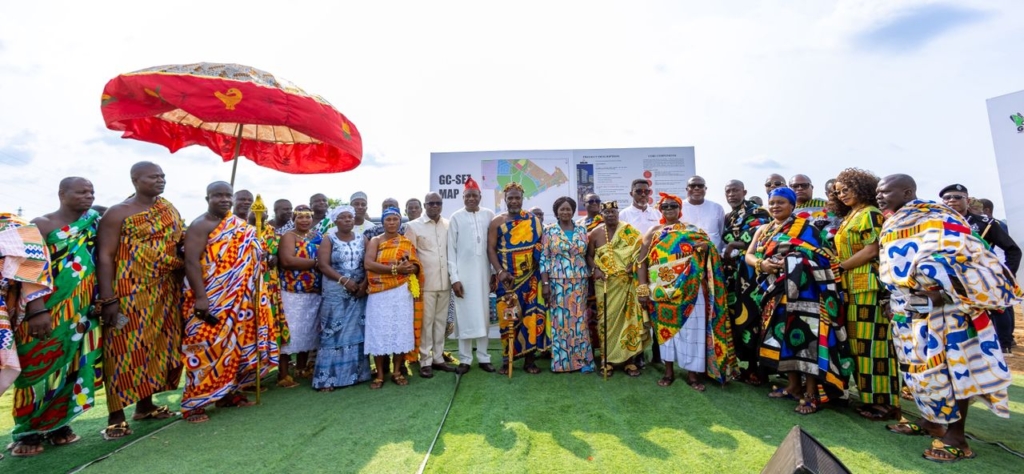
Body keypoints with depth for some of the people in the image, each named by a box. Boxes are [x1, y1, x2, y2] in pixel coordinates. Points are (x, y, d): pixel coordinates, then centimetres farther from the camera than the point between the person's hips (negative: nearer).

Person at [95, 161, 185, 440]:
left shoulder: (168, 208, 12)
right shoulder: (118, 213, -6)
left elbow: (181, 241, 16)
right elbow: (105, 257, -11)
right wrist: (108, 300, -17)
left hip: (165, 293, 6)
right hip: (131, 294, -6)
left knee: (157, 346, 12)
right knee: (126, 350, -2)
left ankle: (145, 405, 26)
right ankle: (115, 416, 9)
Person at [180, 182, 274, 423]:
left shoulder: (239, 226, 14)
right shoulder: (201, 225, -9)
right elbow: (191, 261, -17)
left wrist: (258, 255, 3)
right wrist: (200, 297, -24)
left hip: (237, 300, 7)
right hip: (210, 300, -7)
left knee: (235, 346, 12)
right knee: (207, 348, -5)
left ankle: (228, 393, 24)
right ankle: (193, 404, 6)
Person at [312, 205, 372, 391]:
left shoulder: (362, 239, 8)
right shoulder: (329, 240, 0)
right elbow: (323, 265, -10)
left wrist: (364, 283, -11)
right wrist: (344, 281, -19)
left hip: (359, 292, 3)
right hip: (335, 293, -3)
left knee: (357, 332, 8)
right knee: (333, 334, -1)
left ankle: (356, 373, 18)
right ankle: (328, 378, 7)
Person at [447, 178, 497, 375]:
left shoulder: (489, 215, 4)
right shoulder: (456, 217, 0)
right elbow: (451, 249, 0)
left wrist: (495, 272, 3)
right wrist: (454, 278, -5)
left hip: (484, 273, 1)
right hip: (463, 274, -1)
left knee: (483, 315, 8)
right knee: (464, 316, 3)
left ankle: (483, 357, 18)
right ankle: (465, 359, 14)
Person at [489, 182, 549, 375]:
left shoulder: (534, 221, 7)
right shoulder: (497, 222, 4)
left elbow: (543, 247, 6)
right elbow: (491, 249, 0)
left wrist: (544, 273, -4)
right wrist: (500, 271, -13)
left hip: (531, 278, 1)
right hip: (508, 279, -1)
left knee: (532, 316, 1)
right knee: (508, 317, 1)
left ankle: (530, 358, 13)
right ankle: (507, 358, 14)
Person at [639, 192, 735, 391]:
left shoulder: (692, 231, 9)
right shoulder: (653, 233, 6)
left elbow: (708, 248, 8)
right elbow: (643, 261, 0)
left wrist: (705, 246, -16)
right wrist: (643, 288, -8)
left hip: (689, 290, 0)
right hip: (663, 291, 0)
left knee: (691, 330, 1)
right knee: (666, 327, 9)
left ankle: (693, 373, 14)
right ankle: (669, 371, 22)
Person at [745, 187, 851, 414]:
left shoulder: (805, 227, 0)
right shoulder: (763, 230, 16)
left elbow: (819, 256, -11)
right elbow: (749, 255, 8)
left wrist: (789, 264, -22)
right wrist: (761, 264, -13)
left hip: (802, 291, -6)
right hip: (775, 292, 6)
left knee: (804, 335, -9)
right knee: (784, 335, 10)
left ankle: (812, 392, 0)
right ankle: (794, 385, 21)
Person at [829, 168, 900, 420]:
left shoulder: (870, 214, -4)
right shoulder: (848, 217, 21)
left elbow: (871, 251, -13)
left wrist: (841, 267, -10)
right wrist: (838, 266, 5)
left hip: (870, 286, -8)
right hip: (852, 287, 8)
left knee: (873, 342, -5)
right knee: (859, 343, 8)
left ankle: (885, 402, 2)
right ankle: (870, 397, 15)